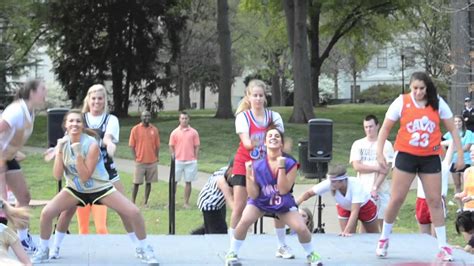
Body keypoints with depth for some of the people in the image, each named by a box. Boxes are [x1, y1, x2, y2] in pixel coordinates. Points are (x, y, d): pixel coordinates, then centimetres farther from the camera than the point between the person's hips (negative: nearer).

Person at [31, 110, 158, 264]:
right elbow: (57, 176, -15)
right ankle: (43, 250, 7)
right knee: (46, 213, -16)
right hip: (75, 189, 3)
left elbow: (85, 177, -25)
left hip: (99, 188, -3)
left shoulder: (91, 144, -23)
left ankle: (143, 249, 8)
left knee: (134, 212, -15)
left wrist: (78, 154, -35)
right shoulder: (63, 143, -10)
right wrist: (59, 152, -24)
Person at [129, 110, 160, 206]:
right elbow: (131, 145, -1)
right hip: (140, 161, -3)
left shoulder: (154, 129, 5)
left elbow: (157, 145, 10)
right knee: (136, 183, -1)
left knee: (149, 182, 6)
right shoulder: (135, 129, -2)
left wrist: (157, 157, 2)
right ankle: (133, 202, 5)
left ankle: (146, 202, 12)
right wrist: (135, 158, -8)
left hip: (152, 161, 3)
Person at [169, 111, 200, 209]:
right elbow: (171, 146, 6)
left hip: (190, 161, 0)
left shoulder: (194, 132, 3)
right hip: (178, 161, 0)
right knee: (174, 181, 2)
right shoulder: (175, 132, 4)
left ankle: (186, 203, 10)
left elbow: (196, 147, 4)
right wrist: (173, 156, -4)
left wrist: (195, 159, -1)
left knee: (188, 182, 3)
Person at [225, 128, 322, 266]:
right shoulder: (257, 164, -18)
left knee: (301, 229, -13)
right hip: (260, 201, 0)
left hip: (283, 203, 0)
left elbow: (283, 190, -25)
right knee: (244, 221, -27)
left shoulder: (290, 163, -18)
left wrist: (281, 167, -30)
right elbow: (253, 195, -16)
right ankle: (232, 253, -6)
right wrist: (249, 175, -29)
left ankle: (311, 254, 19)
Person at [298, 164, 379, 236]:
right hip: (344, 208, 2)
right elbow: (309, 193, -28)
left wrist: (347, 231, -55)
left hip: (365, 206, -2)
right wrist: (296, 204, -46)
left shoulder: (355, 184, -43)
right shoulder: (329, 184, -37)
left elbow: (354, 211, -46)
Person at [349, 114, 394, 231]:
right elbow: (356, 166, -2)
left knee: (382, 222, -4)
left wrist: (375, 188, -13)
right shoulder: (358, 144, 9)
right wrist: (376, 168, -9)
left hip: (381, 191, -1)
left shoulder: (386, 144, 1)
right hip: (363, 190, 2)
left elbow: (385, 170, -5)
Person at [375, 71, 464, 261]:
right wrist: (379, 153, -6)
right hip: (406, 156, -1)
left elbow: (452, 129, 4)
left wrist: (460, 154, 0)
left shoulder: (438, 103, -3)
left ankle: (443, 247, 9)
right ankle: (384, 239, 18)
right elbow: (385, 128, 1)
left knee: (435, 201, 3)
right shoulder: (401, 102, -6)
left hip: (431, 158, 1)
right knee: (396, 199, 0)